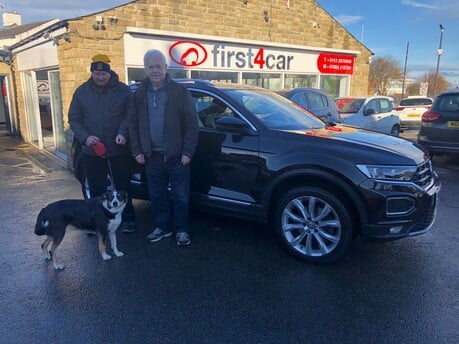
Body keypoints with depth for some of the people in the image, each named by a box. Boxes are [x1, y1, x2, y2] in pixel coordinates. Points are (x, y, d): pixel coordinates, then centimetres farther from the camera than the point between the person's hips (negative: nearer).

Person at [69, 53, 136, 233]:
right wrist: (85, 137, -10)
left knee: (122, 187, 7)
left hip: (119, 150, -2)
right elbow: (74, 119, 6)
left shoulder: (123, 90, -1)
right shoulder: (82, 91, 5)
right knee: (96, 190, 12)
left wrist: (123, 133, -19)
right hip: (91, 151, 2)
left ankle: (127, 219, 21)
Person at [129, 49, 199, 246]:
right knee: (157, 196, 14)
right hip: (152, 156, 4)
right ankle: (162, 227, 30)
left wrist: (187, 152, -12)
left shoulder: (180, 92, -5)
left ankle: (181, 230, 21)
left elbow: (191, 123, -8)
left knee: (180, 196, 5)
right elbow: (133, 124, 11)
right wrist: (137, 151, 4)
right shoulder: (139, 94, 7)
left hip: (176, 156, -4)